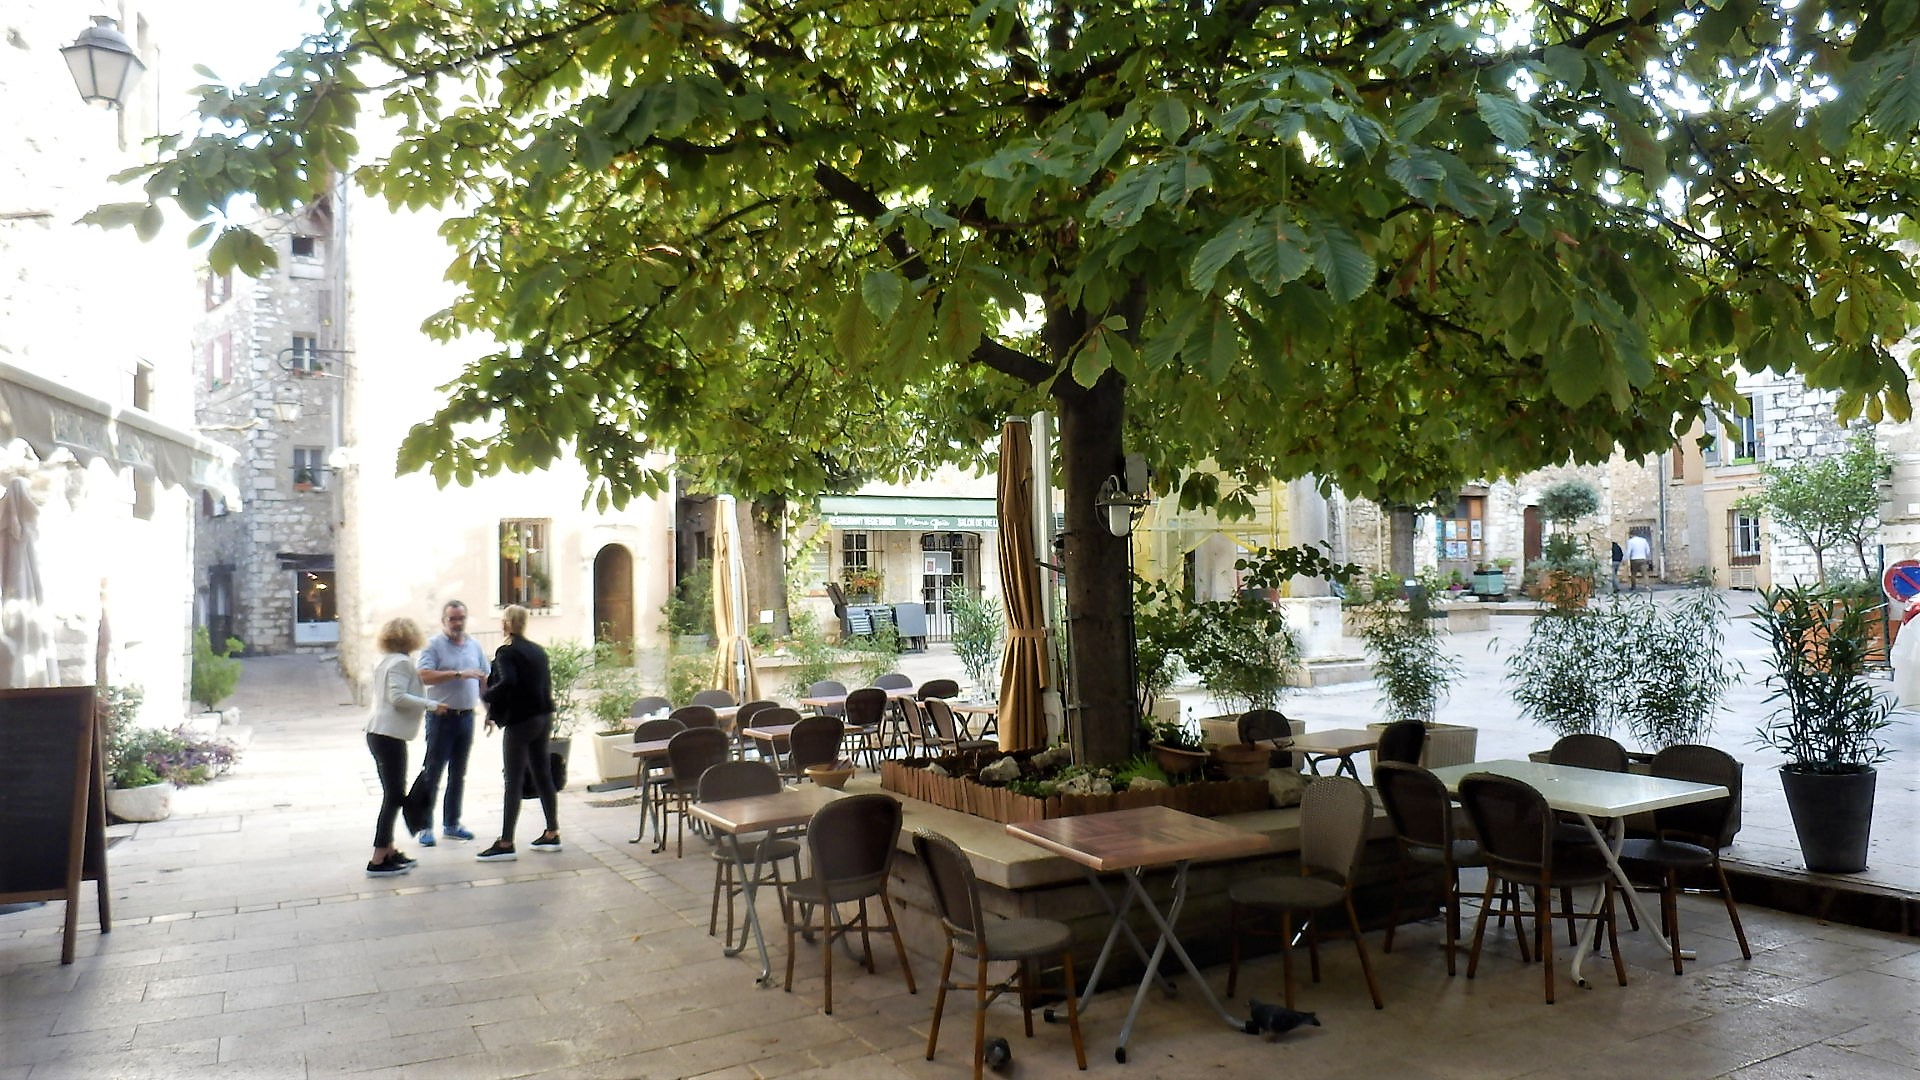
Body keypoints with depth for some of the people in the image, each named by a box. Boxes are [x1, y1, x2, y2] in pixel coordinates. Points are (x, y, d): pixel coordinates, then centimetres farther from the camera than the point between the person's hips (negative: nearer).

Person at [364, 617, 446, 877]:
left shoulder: (383, 661, 15)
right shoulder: (402, 662, -12)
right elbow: (398, 696, -21)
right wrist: (429, 705, -19)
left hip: (378, 733, 10)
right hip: (390, 735, -10)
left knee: (393, 794, 16)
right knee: (394, 796, -6)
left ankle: (388, 852, 22)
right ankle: (378, 861, -7)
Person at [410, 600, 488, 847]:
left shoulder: (474, 646, 10)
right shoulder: (434, 645, -7)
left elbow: (484, 680, 16)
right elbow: (425, 676, -21)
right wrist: (458, 674, -25)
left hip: (466, 716, 5)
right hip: (441, 716, -5)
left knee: (458, 774, 12)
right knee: (432, 773, -1)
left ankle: (451, 824, 21)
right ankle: (425, 827, 6)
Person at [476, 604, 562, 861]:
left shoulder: (506, 652, -11)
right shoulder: (538, 651, 11)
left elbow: (507, 683, -28)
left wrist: (486, 695, -9)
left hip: (520, 721, -7)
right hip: (543, 718, 7)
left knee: (513, 782, -5)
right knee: (542, 775, 14)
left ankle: (506, 844, -3)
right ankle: (552, 834, 20)